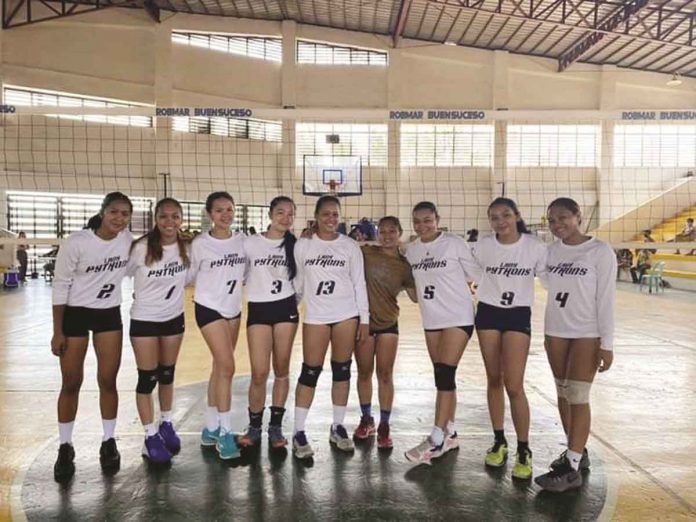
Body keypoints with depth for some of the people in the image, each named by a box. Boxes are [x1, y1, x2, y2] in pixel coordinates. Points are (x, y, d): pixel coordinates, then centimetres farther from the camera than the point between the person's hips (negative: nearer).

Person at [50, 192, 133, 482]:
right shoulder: (77, 243, -19)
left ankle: (108, 443, 21)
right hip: (74, 314, -3)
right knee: (71, 383, 5)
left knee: (108, 380, 5)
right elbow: (60, 286, -12)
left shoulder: (127, 240, -7)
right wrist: (57, 331, -11)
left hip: (109, 315, 3)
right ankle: (65, 448, 22)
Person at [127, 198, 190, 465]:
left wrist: (173, 292, 4)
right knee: (147, 378, 3)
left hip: (174, 318, 4)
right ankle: (150, 436, 18)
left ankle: (166, 424, 35)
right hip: (144, 320, -3)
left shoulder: (186, 248, -8)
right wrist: (146, 295, -3)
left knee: (167, 373, 17)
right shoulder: (141, 248, -19)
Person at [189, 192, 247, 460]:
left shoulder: (242, 240, 1)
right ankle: (225, 433, 0)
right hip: (209, 308, -5)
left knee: (220, 367, 11)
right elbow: (188, 276, 0)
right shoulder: (199, 244, -10)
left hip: (233, 309, 5)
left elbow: (248, 270, 12)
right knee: (227, 367, -11)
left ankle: (211, 428, 24)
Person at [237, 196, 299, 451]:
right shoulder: (250, 243, -2)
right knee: (259, 372, -6)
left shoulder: (294, 245, 5)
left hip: (286, 309, 2)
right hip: (258, 310, -2)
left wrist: (294, 300, 4)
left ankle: (276, 427, 19)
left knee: (282, 370, 6)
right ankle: (254, 427, 14)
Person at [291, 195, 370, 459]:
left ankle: (338, 427, 22)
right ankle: (298, 432, 12)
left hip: (346, 315, 1)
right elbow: (298, 281, 9)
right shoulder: (302, 245, 2)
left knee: (342, 370, 8)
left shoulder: (350, 246, 1)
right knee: (310, 372, 1)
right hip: (315, 316, -1)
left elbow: (359, 283, 3)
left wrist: (364, 318, 1)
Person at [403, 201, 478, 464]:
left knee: (445, 375, -9)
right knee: (443, 376, 12)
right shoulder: (411, 249, 5)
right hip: (431, 320, 6)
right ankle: (450, 433, 24)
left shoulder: (455, 243, -10)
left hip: (458, 317, -5)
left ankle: (437, 440, -2)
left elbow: (475, 274, -4)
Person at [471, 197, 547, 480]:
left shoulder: (535, 247, -10)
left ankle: (524, 450, 9)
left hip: (518, 316, -2)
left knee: (514, 386, -9)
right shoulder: (483, 246, -5)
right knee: (494, 380, 10)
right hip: (488, 313, 2)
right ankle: (499, 442, 25)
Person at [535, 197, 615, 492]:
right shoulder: (551, 251, 5)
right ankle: (577, 452, 26)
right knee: (563, 394, 11)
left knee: (578, 396, -6)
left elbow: (606, 298, -10)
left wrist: (607, 344, -12)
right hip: (555, 331, 6)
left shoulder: (600, 251, -9)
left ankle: (572, 469, 0)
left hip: (587, 334, -5)